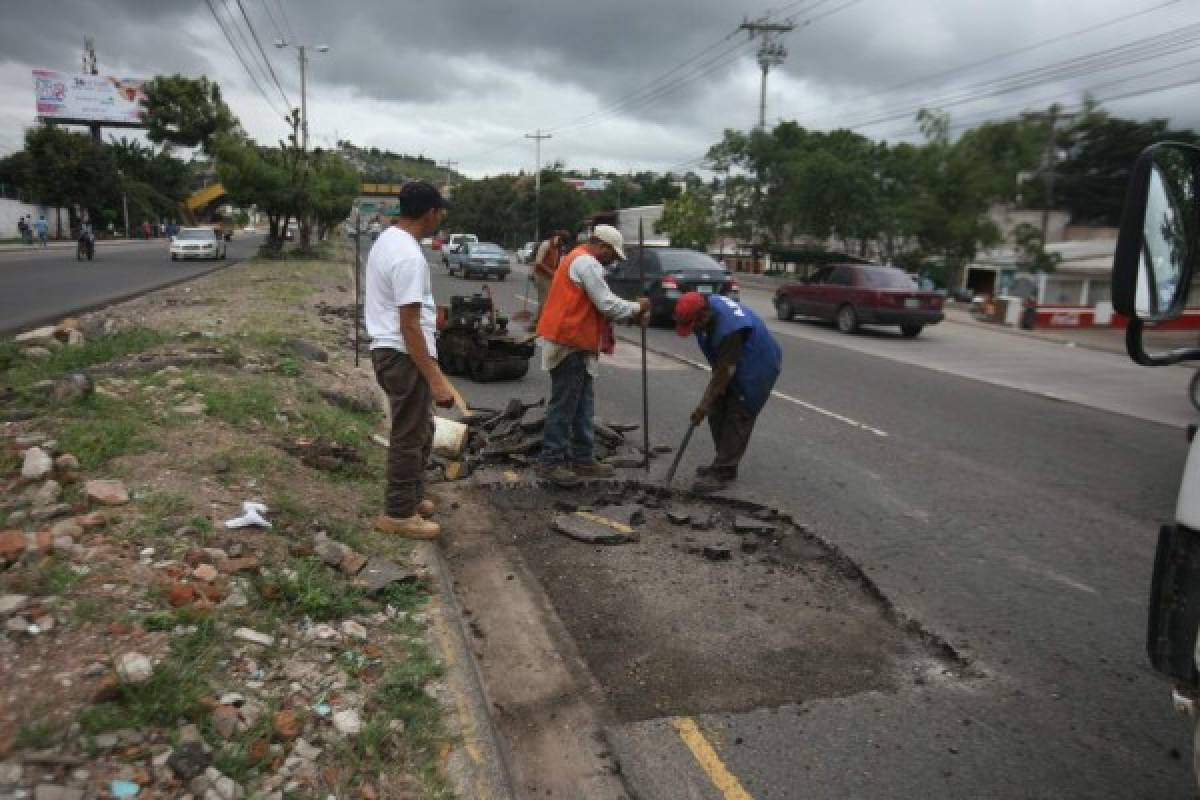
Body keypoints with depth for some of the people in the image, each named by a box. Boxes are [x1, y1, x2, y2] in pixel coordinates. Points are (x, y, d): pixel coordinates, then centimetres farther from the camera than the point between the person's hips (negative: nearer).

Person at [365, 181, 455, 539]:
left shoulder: (388, 239, 11)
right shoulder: (409, 256, -23)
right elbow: (409, 325, -25)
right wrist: (436, 379, -25)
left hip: (389, 349, 11)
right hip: (404, 355, -11)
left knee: (419, 430, 22)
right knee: (410, 437, 2)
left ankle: (411, 497, 34)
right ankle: (398, 513, 14)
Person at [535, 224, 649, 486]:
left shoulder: (581, 260, 20)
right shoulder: (586, 262, -14)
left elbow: (599, 303, 21)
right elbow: (607, 305, -17)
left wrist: (632, 315, 12)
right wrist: (637, 307, -3)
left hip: (575, 343, 11)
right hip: (570, 344, -11)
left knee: (582, 405, 14)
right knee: (564, 405, -5)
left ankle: (582, 459, 21)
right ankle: (551, 462, 1)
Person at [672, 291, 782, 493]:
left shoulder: (730, 328, -37)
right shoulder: (707, 304, -9)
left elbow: (725, 370, -29)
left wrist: (704, 405, -22)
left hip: (757, 368, -9)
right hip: (732, 364, 9)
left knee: (737, 418, -11)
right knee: (718, 412, 9)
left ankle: (723, 473, -7)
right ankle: (724, 464, 20)